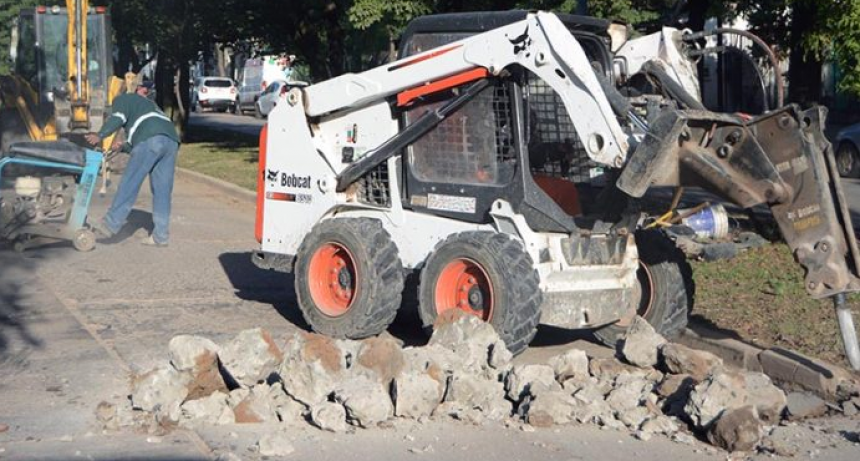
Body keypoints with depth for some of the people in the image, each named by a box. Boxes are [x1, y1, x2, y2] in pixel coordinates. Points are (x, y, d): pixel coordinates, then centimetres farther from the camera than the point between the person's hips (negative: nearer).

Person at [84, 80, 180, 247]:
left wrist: (100, 135, -5)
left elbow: (118, 117, 0)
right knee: (161, 190, 5)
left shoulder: (122, 99, 21)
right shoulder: (148, 103, 43)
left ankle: (111, 223, -17)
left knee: (130, 182, -10)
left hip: (151, 138, -7)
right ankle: (160, 236, 2)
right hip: (171, 141, 7)